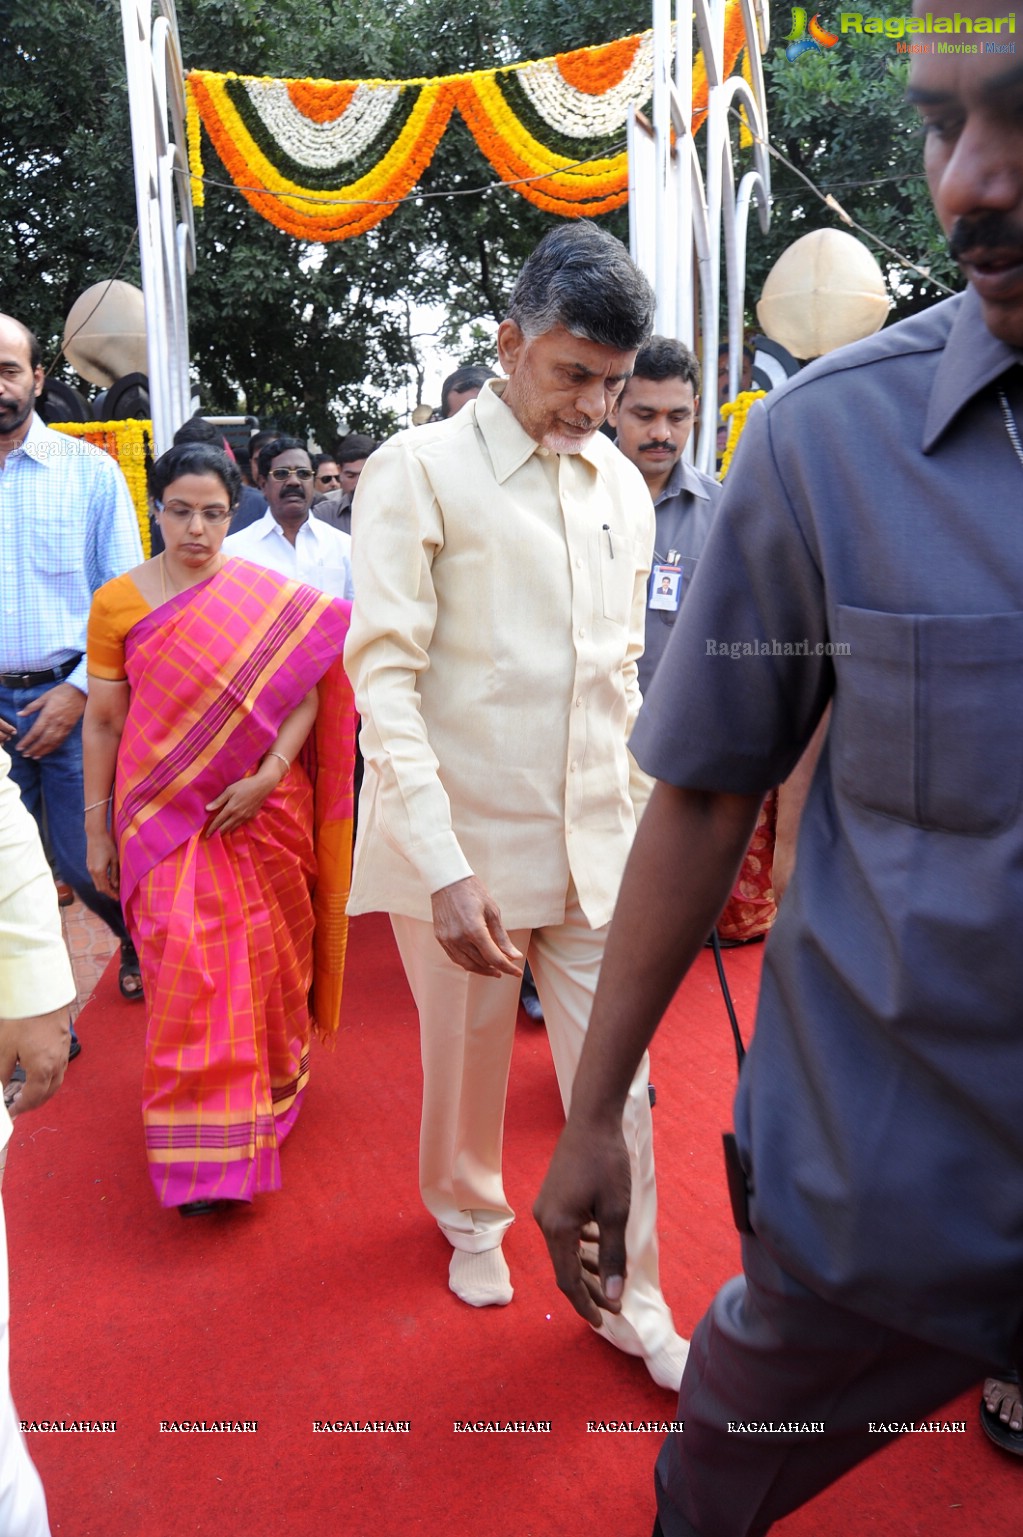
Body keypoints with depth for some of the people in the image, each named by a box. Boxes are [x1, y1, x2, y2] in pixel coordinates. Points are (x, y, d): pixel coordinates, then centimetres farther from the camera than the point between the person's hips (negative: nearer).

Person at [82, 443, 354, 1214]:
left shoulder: (275, 598, -1)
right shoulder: (118, 601, 0)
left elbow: (306, 693, -2)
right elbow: (103, 721, 3)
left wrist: (267, 777, -16)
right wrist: (96, 825, 4)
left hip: (262, 812, 1)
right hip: (164, 812, 0)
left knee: (266, 953, 12)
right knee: (185, 964, -5)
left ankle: (275, 1079, 39)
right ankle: (204, 1150, 9)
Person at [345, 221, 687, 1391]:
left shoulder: (622, 487, 9)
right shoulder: (419, 470, -7)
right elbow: (383, 678, -14)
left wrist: (645, 825, 14)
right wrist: (444, 869, -20)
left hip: (592, 844, 4)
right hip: (463, 843, -4)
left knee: (618, 1085, 8)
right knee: (467, 1066, 16)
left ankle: (630, 1296, 30)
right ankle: (470, 1219, 46)